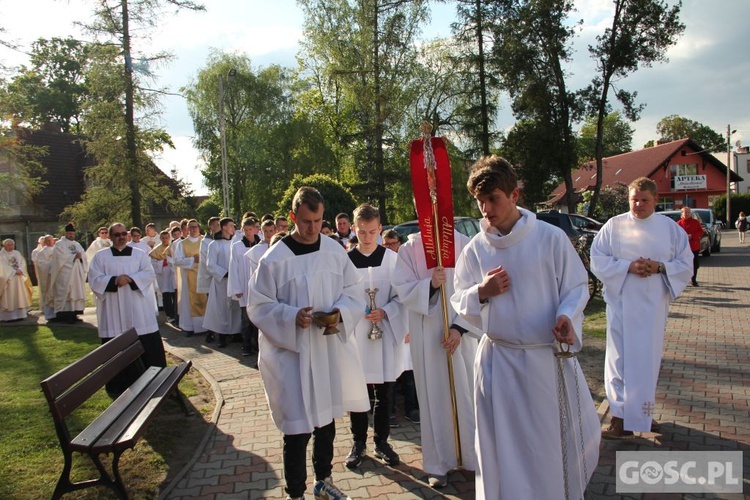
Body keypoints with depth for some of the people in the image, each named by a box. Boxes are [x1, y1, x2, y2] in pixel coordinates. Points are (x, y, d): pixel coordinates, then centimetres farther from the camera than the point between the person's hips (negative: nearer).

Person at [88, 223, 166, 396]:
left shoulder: (139, 254, 11)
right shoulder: (100, 256, 7)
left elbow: (149, 274, -1)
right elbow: (95, 280, -2)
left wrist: (131, 278, -17)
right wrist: (114, 280, -17)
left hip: (139, 309, 1)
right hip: (113, 312, -1)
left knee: (148, 346, 2)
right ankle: (118, 386, 12)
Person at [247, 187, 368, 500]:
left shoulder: (335, 251, 0)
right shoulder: (274, 259, -11)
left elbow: (353, 291, 6)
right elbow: (258, 306, -6)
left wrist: (340, 312, -14)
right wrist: (292, 316, -22)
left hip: (330, 349, 4)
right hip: (292, 353, -4)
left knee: (326, 419, 19)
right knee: (298, 429, 0)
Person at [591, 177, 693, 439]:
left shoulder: (671, 228, 6)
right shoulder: (613, 226, 0)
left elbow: (686, 265, 6)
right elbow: (597, 260, -3)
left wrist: (660, 267, -13)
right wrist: (628, 266, -17)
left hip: (653, 305, 2)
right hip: (621, 303, -2)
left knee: (647, 359, 9)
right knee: (620, 357, -1)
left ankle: (641, 413, 26)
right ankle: (620, 418, 5)